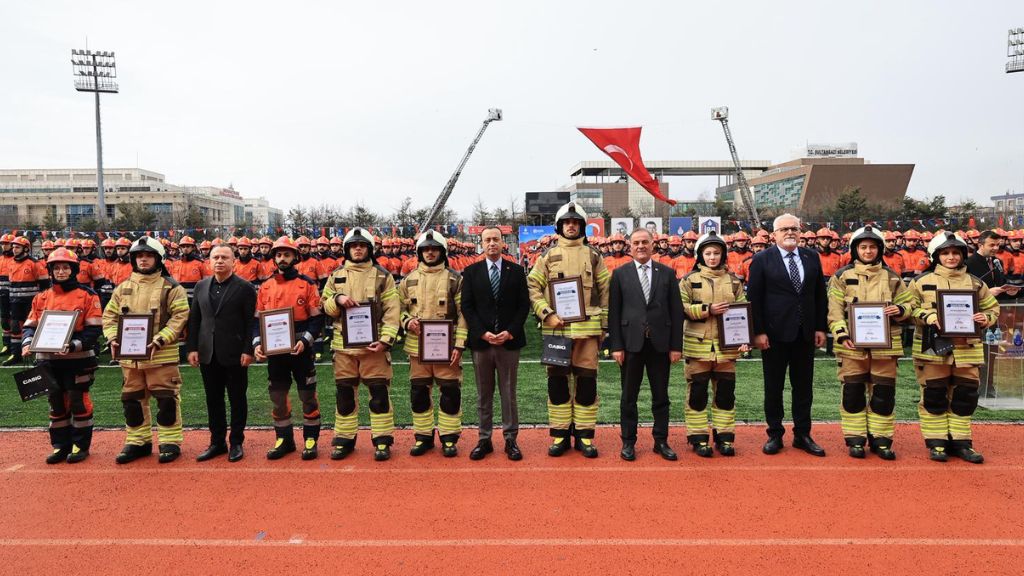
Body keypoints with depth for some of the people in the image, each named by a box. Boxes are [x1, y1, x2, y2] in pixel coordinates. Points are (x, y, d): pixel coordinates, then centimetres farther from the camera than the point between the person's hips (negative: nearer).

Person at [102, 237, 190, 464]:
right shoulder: (123, 288, 11)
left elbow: (180, 317, -11)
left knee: (166, 398, 0)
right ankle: (137, 441, 27)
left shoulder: (171, 287, -4)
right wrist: (113, 338, -4)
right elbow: (109, 315, 13)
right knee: (132, 399, 14)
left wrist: (160, 340, -20)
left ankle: (170, 441, 12)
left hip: (162, 355, -5)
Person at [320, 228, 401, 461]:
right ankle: (344, 439, 21)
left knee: (379, 392, 1)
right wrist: (337, 299, -11)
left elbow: (392, 310, -3)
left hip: (374, 343, -3)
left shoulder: (382, 275, 1)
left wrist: (385, 339, -14)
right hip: (344, 344, 3)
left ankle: (382, 440, 11)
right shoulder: (336, 276, 10)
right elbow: (325, 306, 12)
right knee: (345, 393, 9)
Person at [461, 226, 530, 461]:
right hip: (480, 341, 1)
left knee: (508, 394, 6)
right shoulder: (471, 272, 5)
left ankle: (511, 440, 14)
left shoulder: (516, 271, 5)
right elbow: (466, 306, 1)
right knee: (484, 395, 8)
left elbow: (524, 305, 2)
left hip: (509, 341, 0)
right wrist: (483, 333, -10)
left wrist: (510, 332, -9)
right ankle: (484, 440, 16)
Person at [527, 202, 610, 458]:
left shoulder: (593, 256, 9)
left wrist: (604, 324, 5)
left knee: (587, 381, 4)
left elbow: (605, 291, 10)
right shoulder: (548, 256, 7)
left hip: (587, 328, 0)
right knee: (557, 381, 5)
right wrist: (548, 314, -9)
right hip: (555, 327, 0)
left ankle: (584, 435, 14)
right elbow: (532, 287, 2)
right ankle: (560, 435, 16)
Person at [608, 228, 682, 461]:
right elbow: (614, 312, 0)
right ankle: (628, 442, 19)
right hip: (631, 343, -1)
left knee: (661, 396, 9)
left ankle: (661, 441, 22)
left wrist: (676, 345, -1)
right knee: (629, 397, 7)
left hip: (660, 343, 1)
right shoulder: (620, 274, 3)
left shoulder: (667, 273, 6)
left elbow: (676, 311, 4)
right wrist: (616, 346, -6)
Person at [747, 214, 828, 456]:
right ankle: (775, 435, 18)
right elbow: (753, 298, -6)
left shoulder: (812, 257, 7)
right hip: (775, 333, -3)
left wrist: (820, 327, 4)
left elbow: (820, 294, 9)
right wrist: (758, 332, -10)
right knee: (773, 388, 6)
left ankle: (802, 435, 22)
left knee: (803, 387, 11)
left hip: (806, 333, 3)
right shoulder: (762, 260, -3)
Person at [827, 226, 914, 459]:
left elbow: (909, 303, 14)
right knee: (853, 393, 3)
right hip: (852, 345, -2)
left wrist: (900, 310, -9)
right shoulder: (842, 276, 3)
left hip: (885, 344, 2)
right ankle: (855, 439, 14)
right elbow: (834, 310, -2)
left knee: (884, 394, 6)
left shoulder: (892, 277, 10)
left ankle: (881, 439, 17)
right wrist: (841, 333, -16)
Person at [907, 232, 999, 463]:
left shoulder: (975, 283, 11)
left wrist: (985, 318, -5)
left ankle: (960, 441, 20)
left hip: (966, 349, 3)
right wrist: (928, 316, -17)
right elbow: (909, 308, 0)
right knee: (934, 397, 2)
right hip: (932, 349, -3)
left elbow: (992, 308, 17)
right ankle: (936, 442, 13)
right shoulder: (921, 281, 2)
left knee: (965, 397, 8)